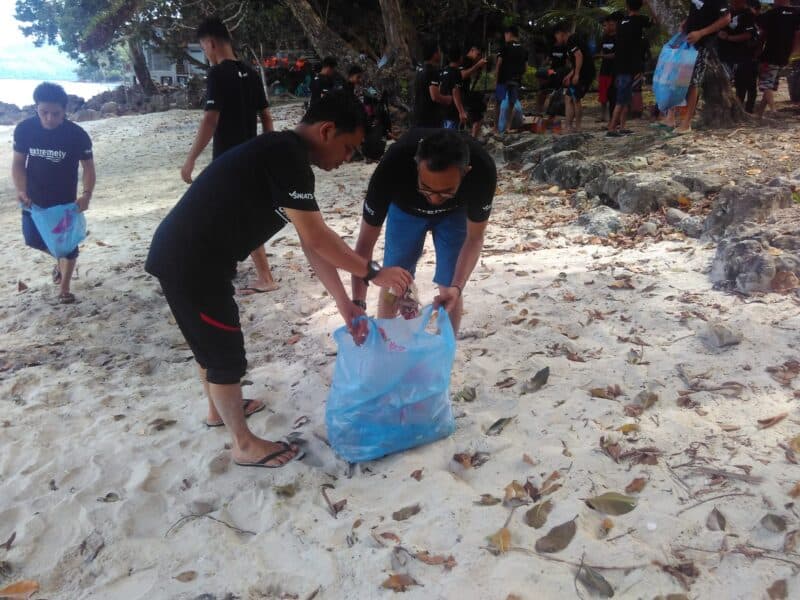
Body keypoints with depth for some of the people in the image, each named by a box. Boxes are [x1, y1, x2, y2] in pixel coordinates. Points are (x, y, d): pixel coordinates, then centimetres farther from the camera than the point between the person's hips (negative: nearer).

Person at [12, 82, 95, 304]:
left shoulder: (77, 135, -20)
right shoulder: (24, 129, -13)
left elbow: (88, 167, -12)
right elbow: (18, 163, -3)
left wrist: (86, 194, -29)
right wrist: (21, 191, -18)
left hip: (66, 200, -3)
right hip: (34, 198, 3)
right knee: (34, 239, 12)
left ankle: (64, 288, 20)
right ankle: (59, 259, 44)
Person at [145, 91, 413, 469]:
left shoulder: (286, 157, 11)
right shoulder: (287, 156, -20)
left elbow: (311, 241, 9)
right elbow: (315, 237, -24)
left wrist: (344, 304, 8)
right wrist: (373, 273, -15)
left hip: (188, 254, 10)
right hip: (189, 262, -10)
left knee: (212, 341, 27)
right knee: (226, 353, 5)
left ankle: (219, 409, 49)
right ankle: (244, 445, 23)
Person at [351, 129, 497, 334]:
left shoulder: (483, 169, -40)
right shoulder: (392, 166, -42)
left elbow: (474, 237, -24)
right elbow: (366, 241, -33)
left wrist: (457, 287, -39)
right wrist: (358, 303, -41)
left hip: (455, 212, 0)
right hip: (405, 208, 0)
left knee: (449, 288, -5)